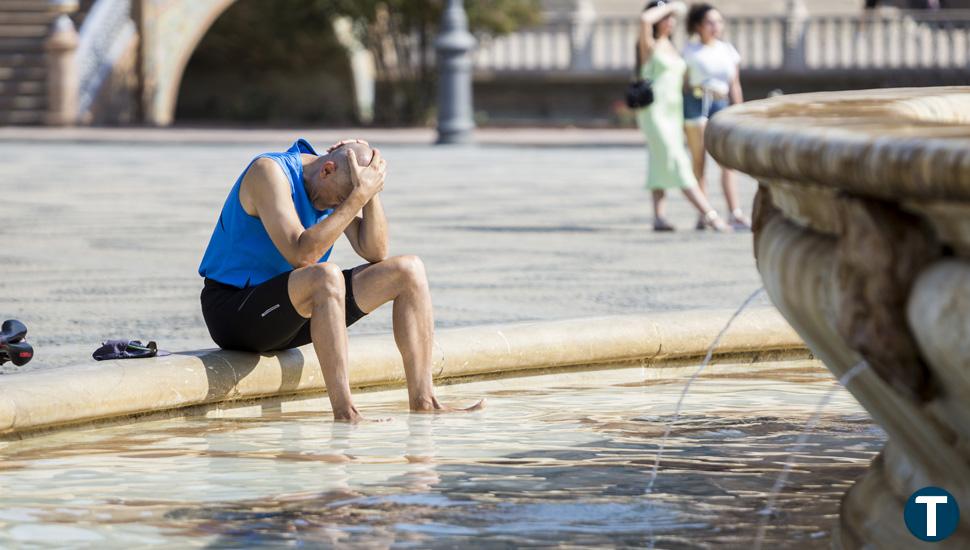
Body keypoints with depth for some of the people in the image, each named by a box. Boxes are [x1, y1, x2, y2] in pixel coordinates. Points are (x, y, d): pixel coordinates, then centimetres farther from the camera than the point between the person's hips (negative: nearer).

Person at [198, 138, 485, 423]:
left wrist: (371, 192, -13)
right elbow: (301, 255, -31)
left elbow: (374, 252, -1)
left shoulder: (337, 184, 4)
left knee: (409, 271, -1)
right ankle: (344, 414, -40)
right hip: (234, 311, -8)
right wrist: (358, 197, -30)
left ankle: (423, 401, -7)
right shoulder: (269, 171, -20)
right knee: (327, 275, -38)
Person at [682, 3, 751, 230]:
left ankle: (735, 214, -18)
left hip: (721, 104, 3)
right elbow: (683, 84, 5)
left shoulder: (728, 50, 12)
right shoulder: (689, 51, 4)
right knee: (699, 161, -4)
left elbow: (735, 86, 13)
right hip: (695, 103, -3)